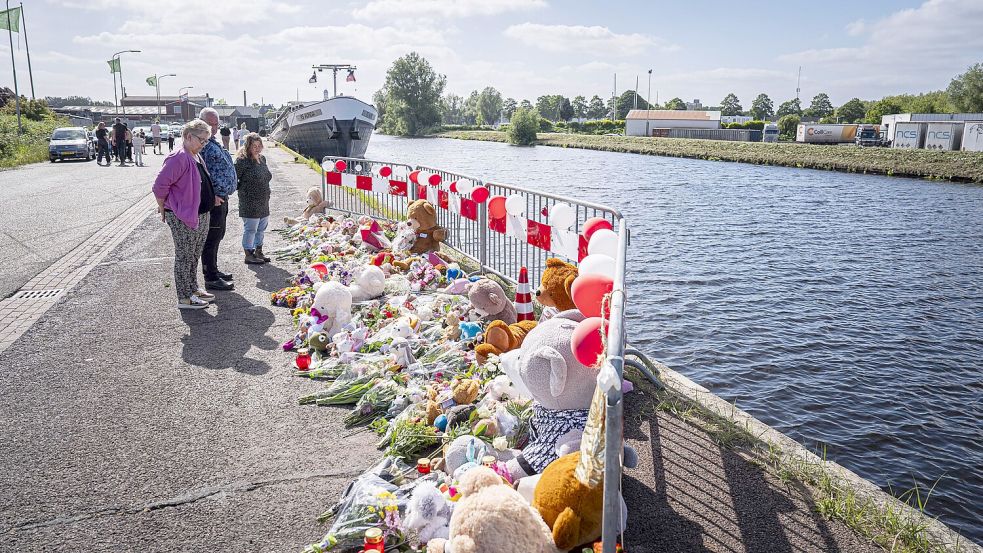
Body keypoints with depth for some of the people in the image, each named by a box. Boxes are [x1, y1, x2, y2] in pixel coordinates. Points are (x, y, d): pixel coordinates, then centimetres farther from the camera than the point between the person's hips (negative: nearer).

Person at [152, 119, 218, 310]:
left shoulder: (196, 157, 11)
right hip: (182, 218, -9)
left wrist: (211, 197, 15)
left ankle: (193, 290, 31)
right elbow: (160, 185, -20)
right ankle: (184, 298, 8)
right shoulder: (178, 158, -19)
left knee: (194, 256, 19)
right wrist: (163, 209, -11)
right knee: (184, 257, 0)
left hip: (201, 216, 10)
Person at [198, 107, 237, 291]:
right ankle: (211, 279, 2)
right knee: (211, 238, -4)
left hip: (221, 198, 10)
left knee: (217, 235, 19)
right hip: (213, 199, -10)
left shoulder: (213, 143, 17)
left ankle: (213, 270, 32)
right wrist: (212, 196, -24)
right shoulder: (201, 144, -15)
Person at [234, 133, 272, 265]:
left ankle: (259, 252, 28)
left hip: (263, 202, 8)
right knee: (250, 229, -1)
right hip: (250, 203, -8)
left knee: (261, 229, 15)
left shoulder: (262, 159, 11)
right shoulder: (242, 161, -14)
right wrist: (243, 189, -8)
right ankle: (249, 255, 10)